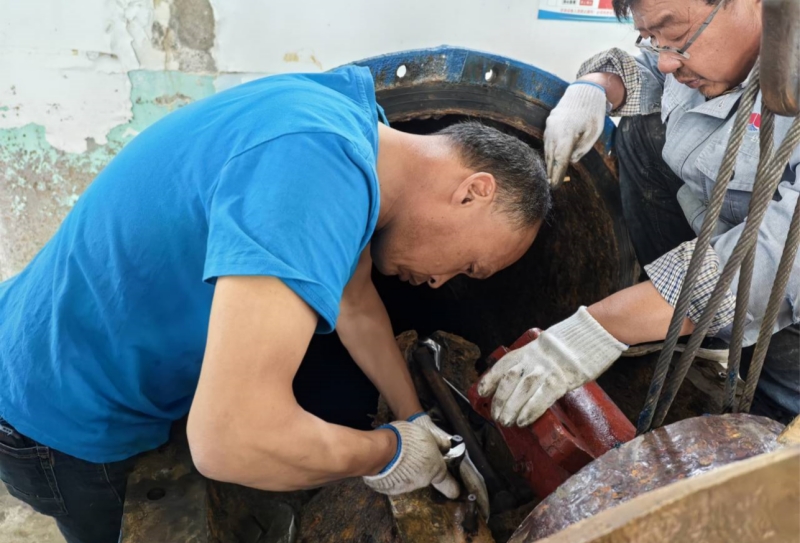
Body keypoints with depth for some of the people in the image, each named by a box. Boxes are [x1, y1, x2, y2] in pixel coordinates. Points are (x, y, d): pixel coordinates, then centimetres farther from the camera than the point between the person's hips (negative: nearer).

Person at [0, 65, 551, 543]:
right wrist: (389, 451, -24)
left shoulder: (350, 119, -6)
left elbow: (356, 303, 6)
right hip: (66, 427, -8)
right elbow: (233, 438, -43)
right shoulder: (316, 164, -37)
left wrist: (420, 426, 10)